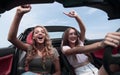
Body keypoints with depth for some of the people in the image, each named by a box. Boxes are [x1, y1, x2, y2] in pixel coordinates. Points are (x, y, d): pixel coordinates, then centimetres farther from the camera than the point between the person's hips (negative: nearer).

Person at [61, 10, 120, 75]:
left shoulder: (80, 43, 13)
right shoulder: (65, 48, -4)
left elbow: (83, 30, -2)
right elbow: (77, 51, -25)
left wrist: (76, 16, -22)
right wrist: (100, 44, -43)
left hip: (94, 70, 5)